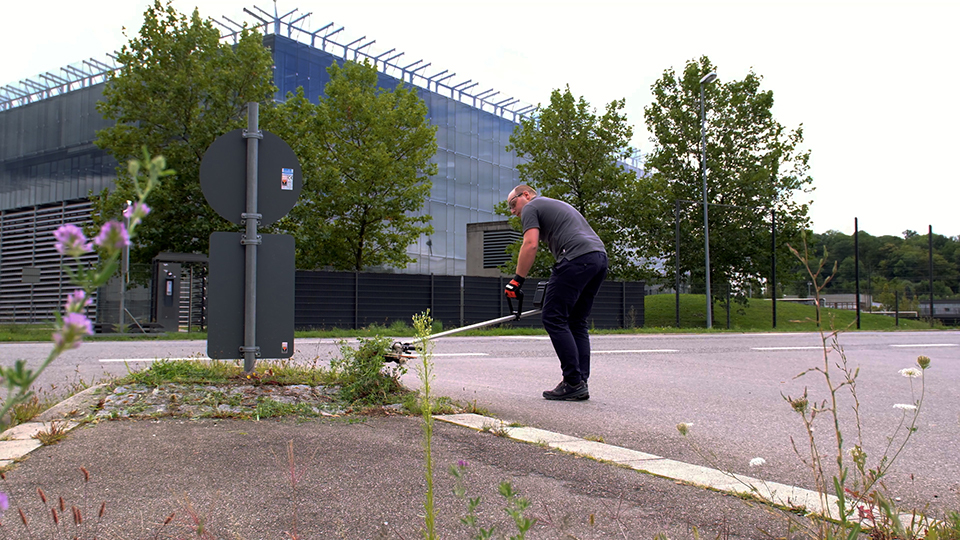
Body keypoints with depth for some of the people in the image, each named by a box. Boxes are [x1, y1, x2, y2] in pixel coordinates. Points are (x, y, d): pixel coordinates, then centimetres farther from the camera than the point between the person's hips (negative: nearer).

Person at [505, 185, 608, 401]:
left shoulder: (531, 207, 9)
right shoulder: (558, 204, 35)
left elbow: (530, 245, -7)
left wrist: (517, 280, -4)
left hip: (578, 258, -9)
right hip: (600, 256, 9)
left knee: (553, 318, -6)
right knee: (576, 322, 12)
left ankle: (574, 383, -8)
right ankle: (581, 383, 8)